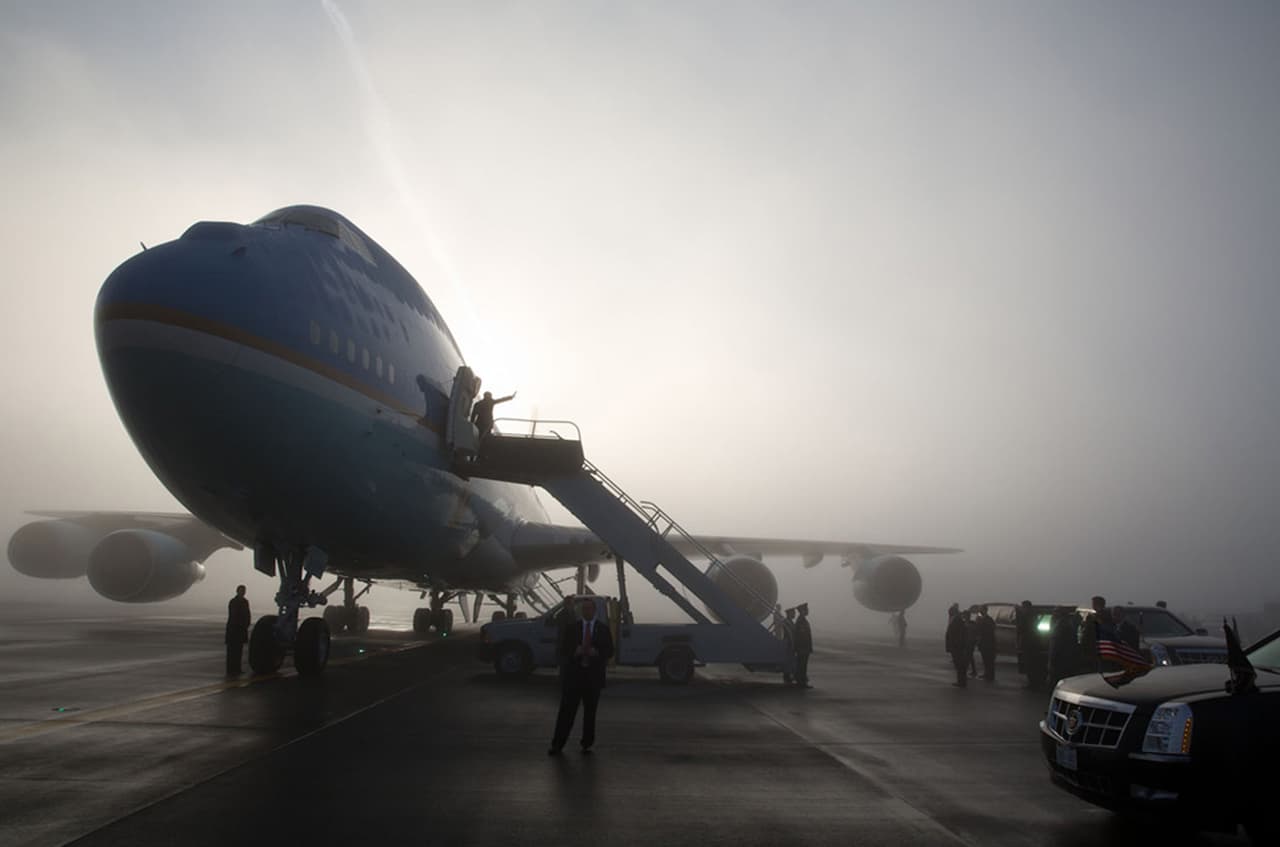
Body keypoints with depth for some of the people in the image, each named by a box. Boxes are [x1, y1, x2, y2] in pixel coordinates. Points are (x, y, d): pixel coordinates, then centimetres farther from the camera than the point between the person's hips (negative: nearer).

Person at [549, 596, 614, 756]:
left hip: (594, 675, 1)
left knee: (590, 711, 6)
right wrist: (575, 651, -13)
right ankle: (557, 745, -1)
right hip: (573, 673, -1)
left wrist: (596, 653, -15)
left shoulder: (603, 628, 8)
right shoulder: (570, 627, 8)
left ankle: (587, 744, 16)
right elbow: (561, 649, 5)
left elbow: (609, 651, 4)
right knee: (567, 710, -4)